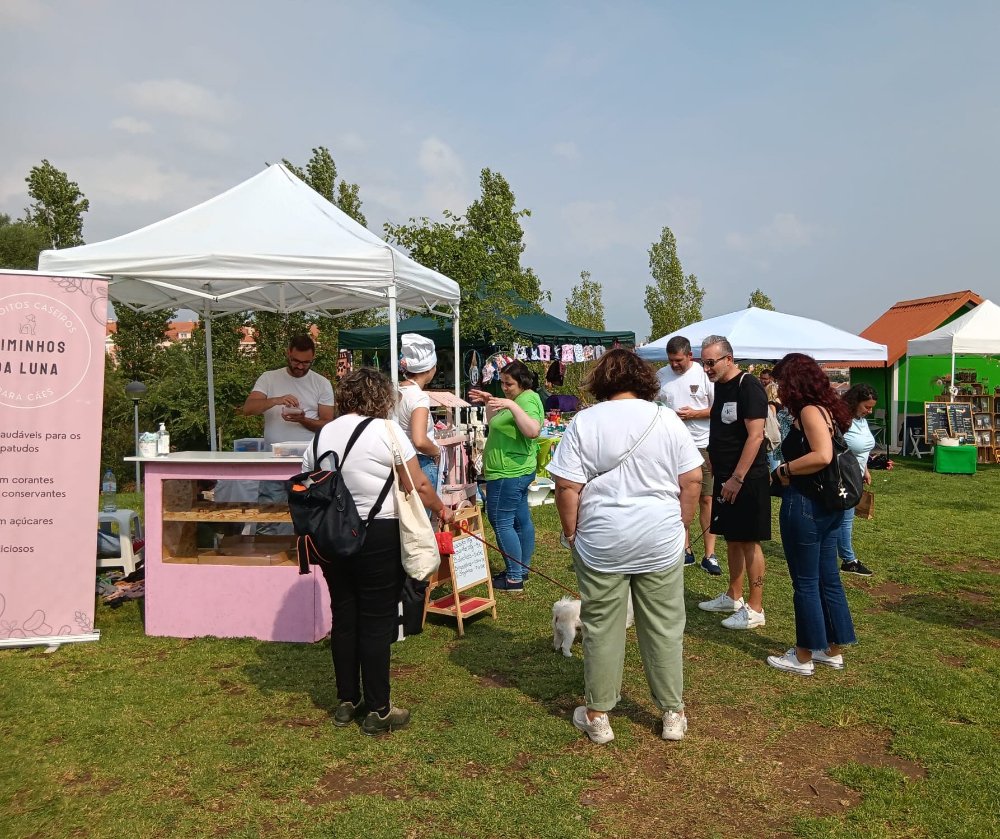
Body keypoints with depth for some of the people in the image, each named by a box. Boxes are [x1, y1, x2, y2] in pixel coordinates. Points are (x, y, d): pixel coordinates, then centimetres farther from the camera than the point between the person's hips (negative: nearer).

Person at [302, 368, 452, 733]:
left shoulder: (320, 437, 8)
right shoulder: (385, 430, -11)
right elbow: (419, 486, -10)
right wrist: (441, 509, 7)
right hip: (378, 539, -6)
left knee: (344, 618, 15)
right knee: (377, 623, 3)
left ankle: (346, 702, 28)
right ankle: (377, 711, 14)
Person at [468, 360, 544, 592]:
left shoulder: (528, 400, -15)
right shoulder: (517, 399, 16)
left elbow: (533, 431, -33)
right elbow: (495, 424, 29)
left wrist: (511, 406, -35)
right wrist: (489, 402, 16)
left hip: (508, 474, -11)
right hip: (516, 471, 11)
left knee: (501, 522, -7)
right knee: (521, 520, 16)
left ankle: (514, 579, -2)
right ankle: (522, 568, 26)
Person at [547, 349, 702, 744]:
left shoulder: (583, 423, -5)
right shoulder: (667, 419, -1)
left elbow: (567, 487, -9)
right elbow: (692, 481, 0)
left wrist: (572, 534, 2)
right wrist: (681, 526, 10)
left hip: (601, 544, -1)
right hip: (661, 542, 2)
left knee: (601, 628, 9)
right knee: (665, 628, 12)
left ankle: (597, 716, 21)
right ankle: (673, 714, 25)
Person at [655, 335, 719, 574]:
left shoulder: (703, 373, -4)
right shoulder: (661, 375, 5)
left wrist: (695, 413, -15)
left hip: (702, 445, -3)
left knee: (706, 499, 0)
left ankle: (709, 554, 7)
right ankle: (686, 550, 20)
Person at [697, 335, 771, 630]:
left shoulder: (748, 386, -15)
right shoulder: (719, 386, 11)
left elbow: (755, 435, -21)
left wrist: (737, 478, -22)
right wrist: (714, 466, 14)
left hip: (746, 480, -8)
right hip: (725, 478, 8)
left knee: (749, 542, -1)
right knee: (731, 538, 16)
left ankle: (755, 609, 9)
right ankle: (733, 597, 29)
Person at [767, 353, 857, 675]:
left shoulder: (809, 410, -16)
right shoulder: (827, 408, 11)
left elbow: (822, 456, -29)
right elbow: (836, 454, 14)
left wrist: (785, 470, -16)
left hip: (805, 504, -9)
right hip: (829, 504, 9)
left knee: (805, 581, 3)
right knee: (828, 577, 16)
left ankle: (803, 657, 15)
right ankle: (834, 650, 28)